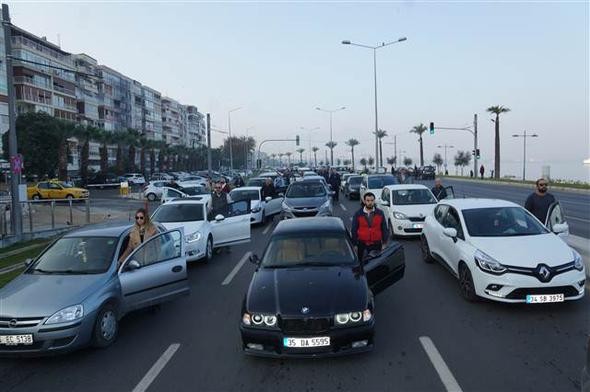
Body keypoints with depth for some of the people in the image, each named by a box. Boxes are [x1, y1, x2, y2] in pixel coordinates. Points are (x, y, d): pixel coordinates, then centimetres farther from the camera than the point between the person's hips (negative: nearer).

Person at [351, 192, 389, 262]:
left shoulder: (380, 213, 1)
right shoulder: (357, 214, -1)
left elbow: (384, 229, 4)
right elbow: (354, 230, 2)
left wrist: (384, 243, 0)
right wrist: (354, 245, -1)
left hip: (376, 245, 0)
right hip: (362, 245, 0)